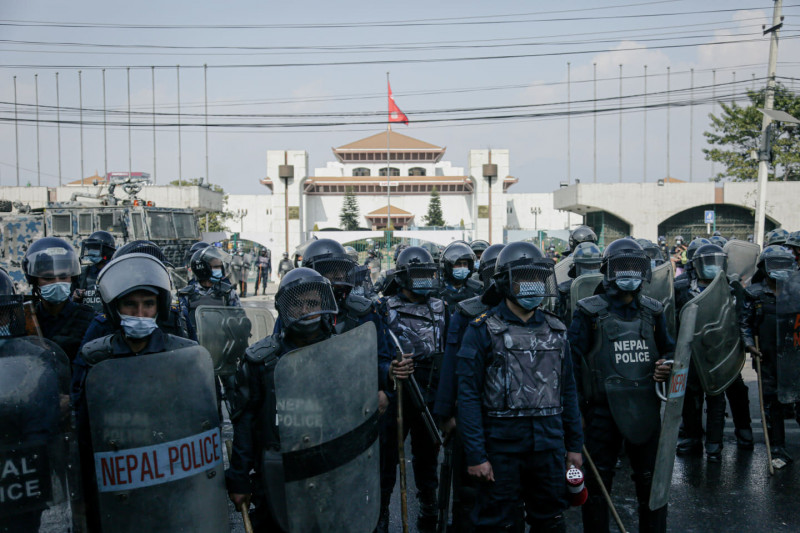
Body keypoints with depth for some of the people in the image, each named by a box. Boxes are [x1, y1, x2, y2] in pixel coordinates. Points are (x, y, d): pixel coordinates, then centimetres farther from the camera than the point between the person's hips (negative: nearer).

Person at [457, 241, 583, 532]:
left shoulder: (555, 330, 9)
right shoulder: (483, 330, -7)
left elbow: (567, 390, 14)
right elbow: (469, 396, -10)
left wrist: (575, 445, 12)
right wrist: (475, 455, -13)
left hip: (549, 445, 5)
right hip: (502, 447, -4)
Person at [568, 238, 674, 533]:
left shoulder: (653, 312, 9)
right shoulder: (590, 312, -4)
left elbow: (669, 350, 20)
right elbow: (573, 361, -6)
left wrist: (666, 366, -4)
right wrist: (575, 409, -9)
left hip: (645, 409, 4)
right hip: (603, 410, -3)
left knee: (652, 482, 13)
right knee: (597, 482, 8)